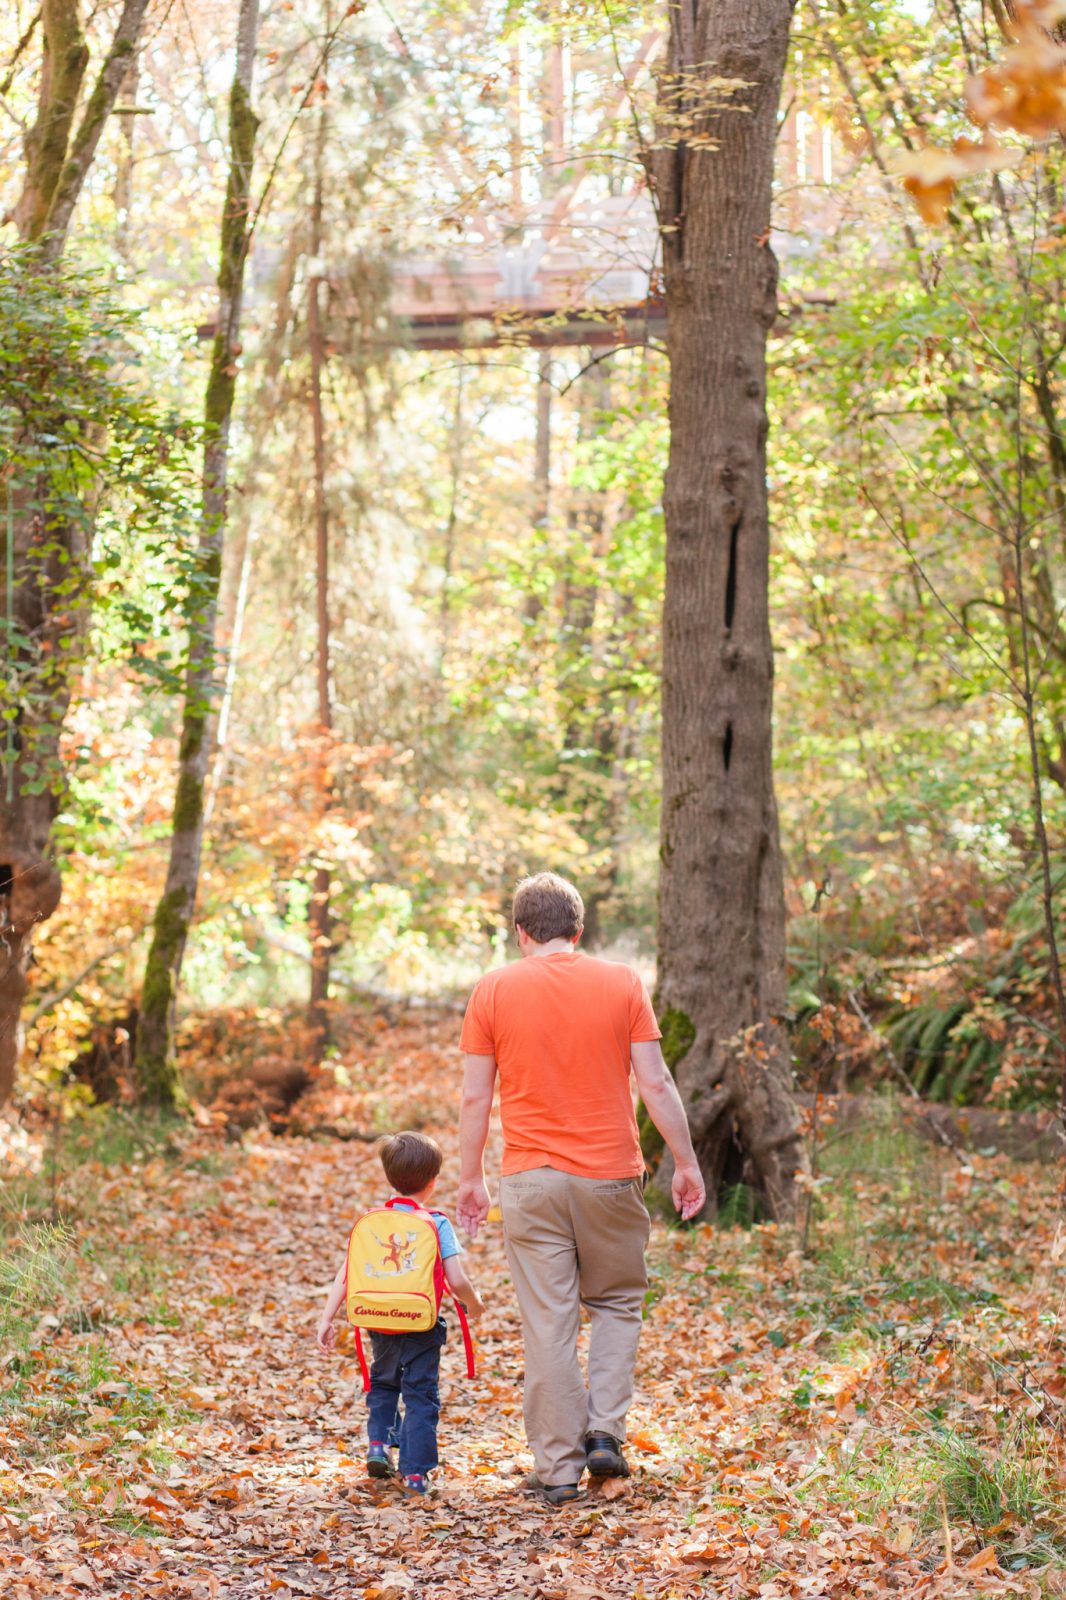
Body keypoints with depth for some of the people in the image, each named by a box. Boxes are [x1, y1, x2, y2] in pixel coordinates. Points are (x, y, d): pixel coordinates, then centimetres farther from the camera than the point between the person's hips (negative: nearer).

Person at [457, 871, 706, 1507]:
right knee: (618, 1303, 19)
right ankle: (604, 1431, 6)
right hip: (611, 1176, 0)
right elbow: (655, 1084, -3)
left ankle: (558, 1468, 6)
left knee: (548, 1325, 4)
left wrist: (471, 1178, 9)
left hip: (531, 1180, 0)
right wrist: (686, 1163, 5)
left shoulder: (494, 989, 0)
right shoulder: (622, 983, 0)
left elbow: (476, 1097, 0)